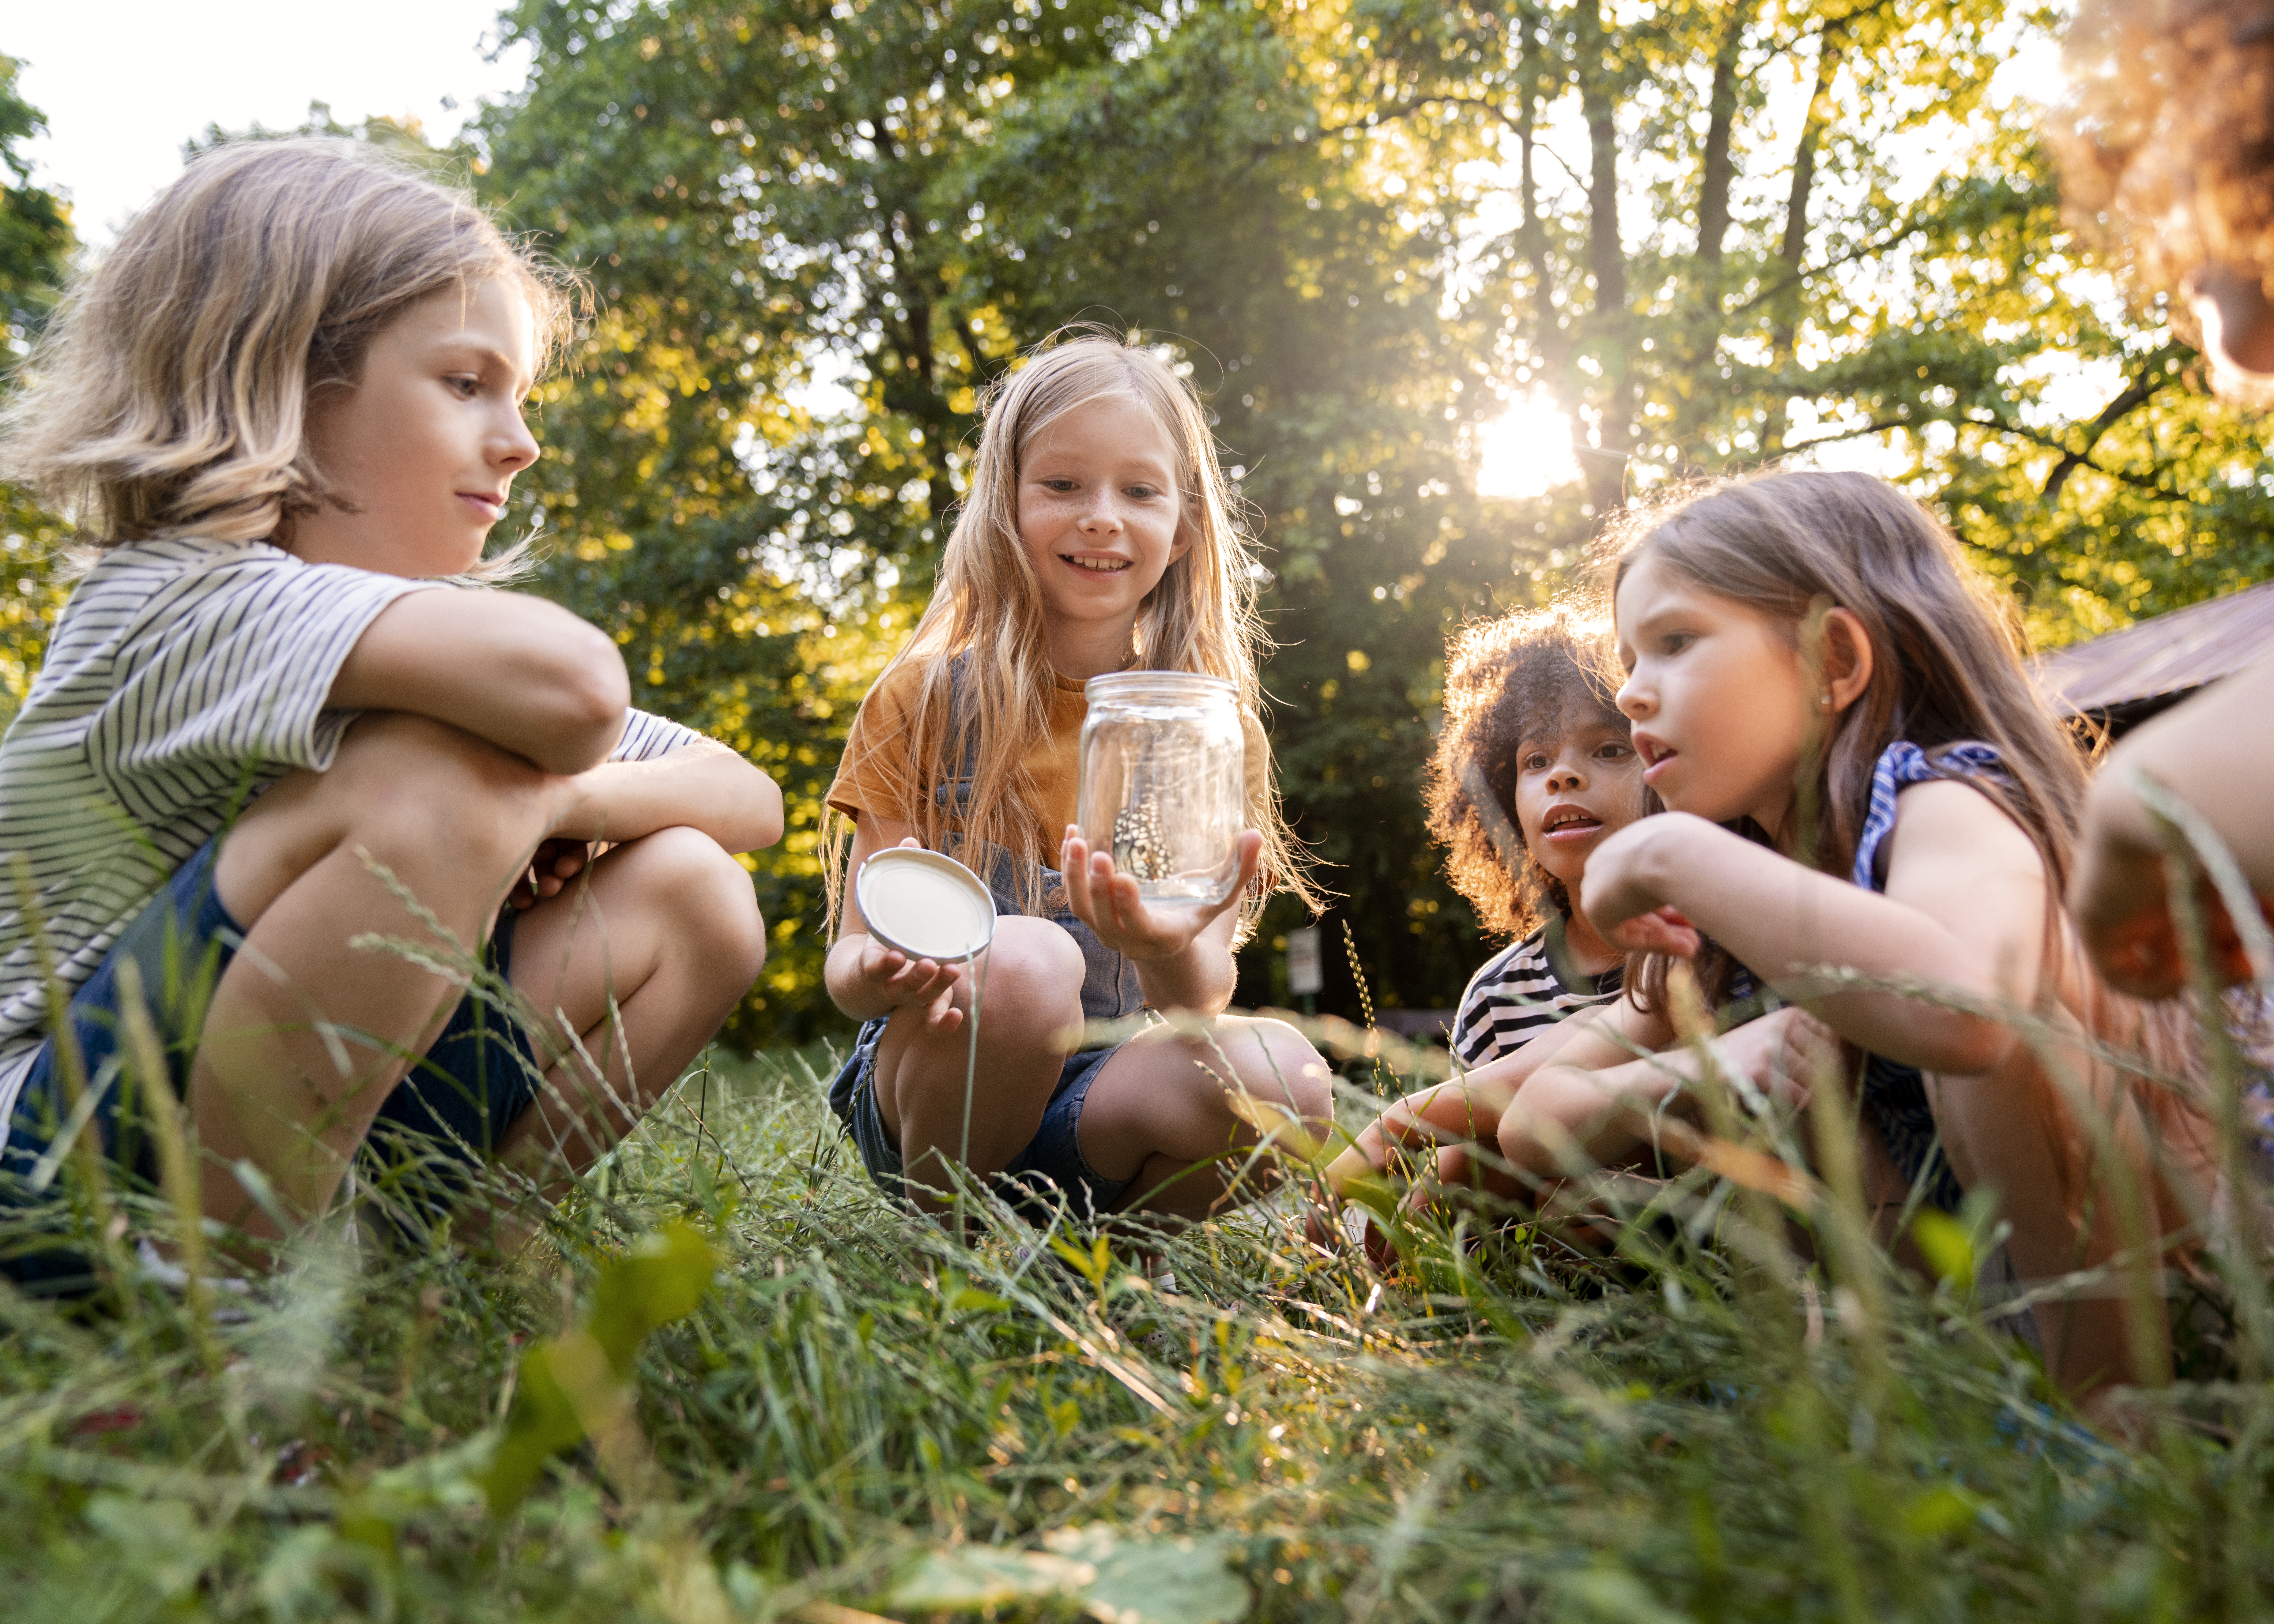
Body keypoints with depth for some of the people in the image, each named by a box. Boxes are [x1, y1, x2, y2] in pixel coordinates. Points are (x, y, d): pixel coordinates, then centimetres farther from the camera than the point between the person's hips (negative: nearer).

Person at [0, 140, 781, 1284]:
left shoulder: (423, 641, 7)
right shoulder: (183, 599, -18)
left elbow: (751, 799, 6)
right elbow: (566, 683, -39)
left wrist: (559, 802, -12)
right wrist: (526, 785, -16)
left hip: (320, 1175, 7)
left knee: (686, 896, -5)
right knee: (438, 778, -29)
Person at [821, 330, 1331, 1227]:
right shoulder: (927, 698, -2)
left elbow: (1204, 995, -6)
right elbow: (853, 954, -4)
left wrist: (1175, 955, -31)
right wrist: (882, 974, -29)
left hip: (1106, 1101, 1)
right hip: (932, 1085, -1)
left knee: (1281, 1075, -30)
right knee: (1024, 958, -33)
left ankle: (1100, 1240, -3)